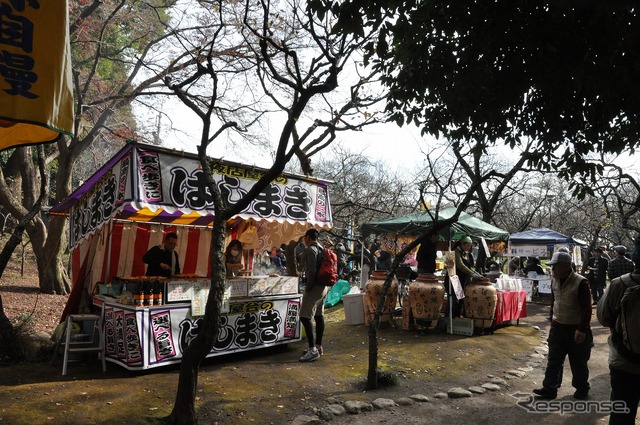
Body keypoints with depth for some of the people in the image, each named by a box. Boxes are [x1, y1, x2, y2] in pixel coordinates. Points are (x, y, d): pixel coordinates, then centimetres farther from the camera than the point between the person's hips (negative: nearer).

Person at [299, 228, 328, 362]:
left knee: (305, 317, -10)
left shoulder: (311, 250, -14)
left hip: (315, 287, -10)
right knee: (319, 316, 12)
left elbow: (312, 271, -21)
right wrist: (326, 285, 18)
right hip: (323, 286, 10)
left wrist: (308, 287, -14)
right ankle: (318, 347, 18)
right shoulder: (322, 249, 14)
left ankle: (313, 350, -12)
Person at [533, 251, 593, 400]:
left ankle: (582, 388, 30)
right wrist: (552, 318, 17)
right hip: (557, 327, 6)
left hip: (576, 329, -6)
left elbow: (586, 308, -18)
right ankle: (549, 388, 14)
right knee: (553, 360, 7)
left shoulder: (581, 283, -20)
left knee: (578, 362, 11)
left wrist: (582, 329, -20)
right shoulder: (555, 280, 1)